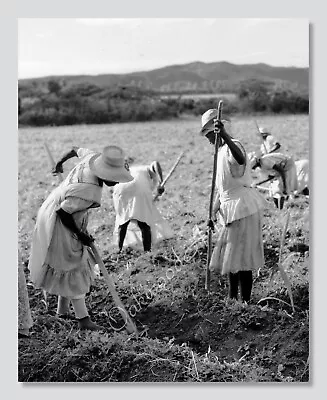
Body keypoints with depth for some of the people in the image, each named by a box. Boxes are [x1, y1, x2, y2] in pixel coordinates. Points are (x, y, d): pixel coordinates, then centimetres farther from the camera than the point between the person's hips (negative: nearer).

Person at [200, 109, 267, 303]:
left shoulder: (233, 146, -14)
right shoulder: (221, 151, 16)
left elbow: (240, 159, -43)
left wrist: (224, 135, -53)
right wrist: (213, 213, 19)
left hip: (243, 208, -10)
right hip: (232, 209, 10)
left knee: (240, 257, -5)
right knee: (231, 256, 16)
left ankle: (246, 301, 4)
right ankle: (233, 297, 28)